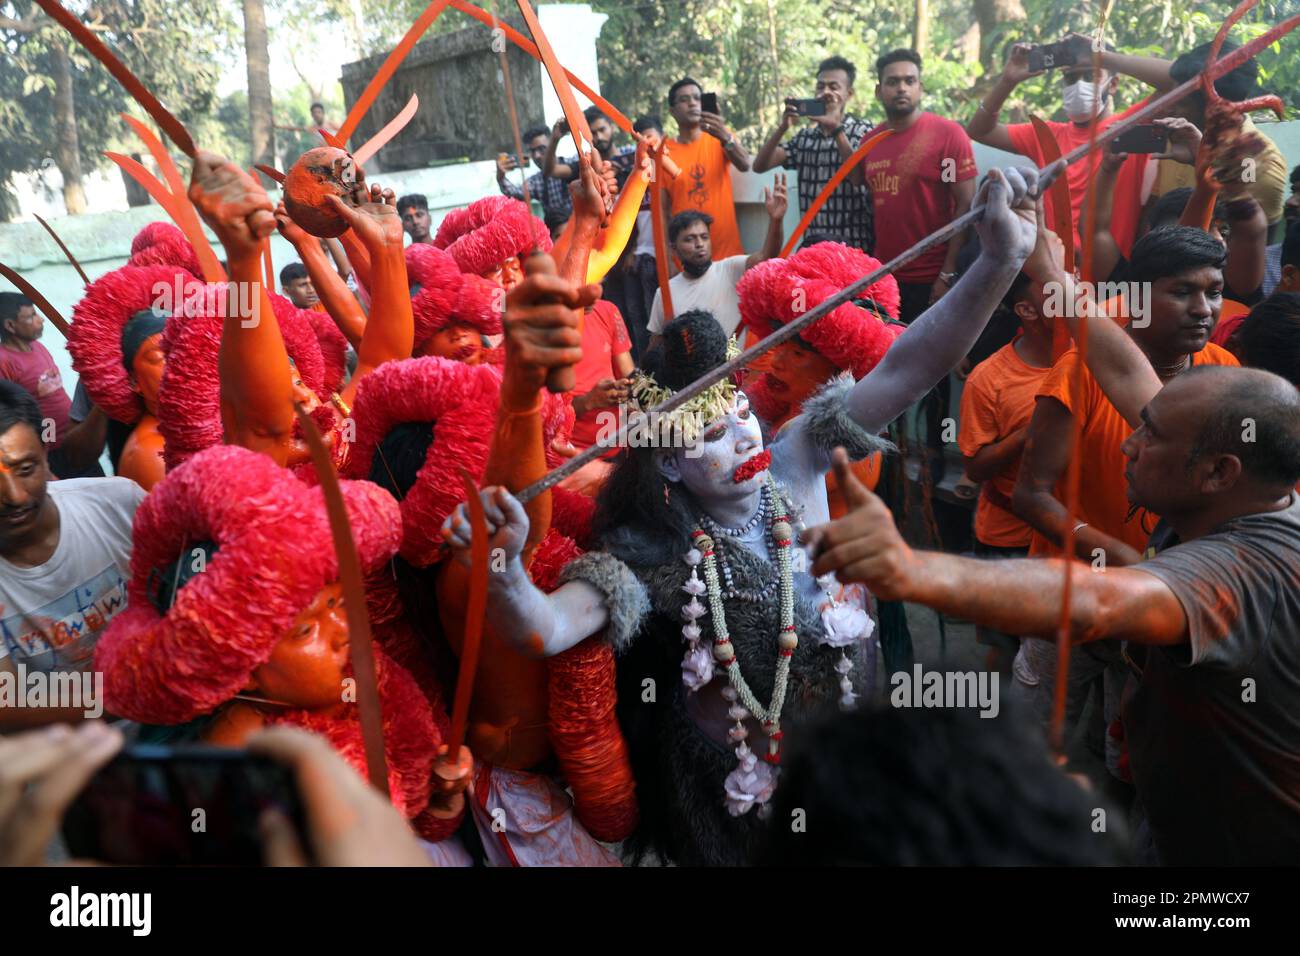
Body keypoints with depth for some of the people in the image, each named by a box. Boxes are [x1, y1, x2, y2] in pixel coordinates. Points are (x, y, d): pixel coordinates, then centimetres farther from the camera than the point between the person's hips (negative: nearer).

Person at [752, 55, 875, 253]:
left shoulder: (862, 131, 0)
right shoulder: (804, 136, 9)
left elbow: (859, 178, -15)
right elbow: (760, 166, 3)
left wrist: (836, 129, -17)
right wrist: (783, 127, -11)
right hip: (812, 246, 3)